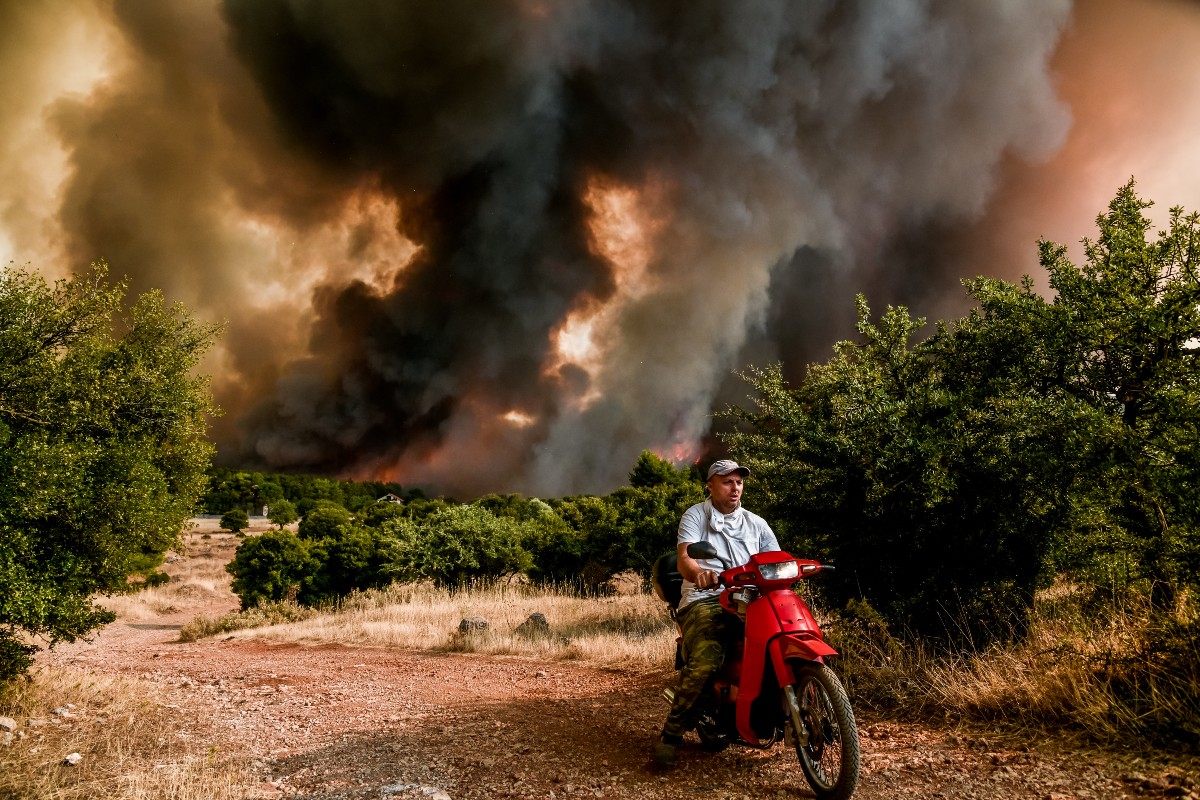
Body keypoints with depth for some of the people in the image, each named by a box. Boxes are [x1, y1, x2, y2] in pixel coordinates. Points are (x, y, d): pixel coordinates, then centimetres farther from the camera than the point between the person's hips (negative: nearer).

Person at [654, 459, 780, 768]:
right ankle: (671, 732, -17)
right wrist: (699, 573, -32)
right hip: (703, 599, -4)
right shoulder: (695, 515, 8)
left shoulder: (756, 523, 22)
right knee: (705, 661, -31)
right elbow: (684, 559, -8)